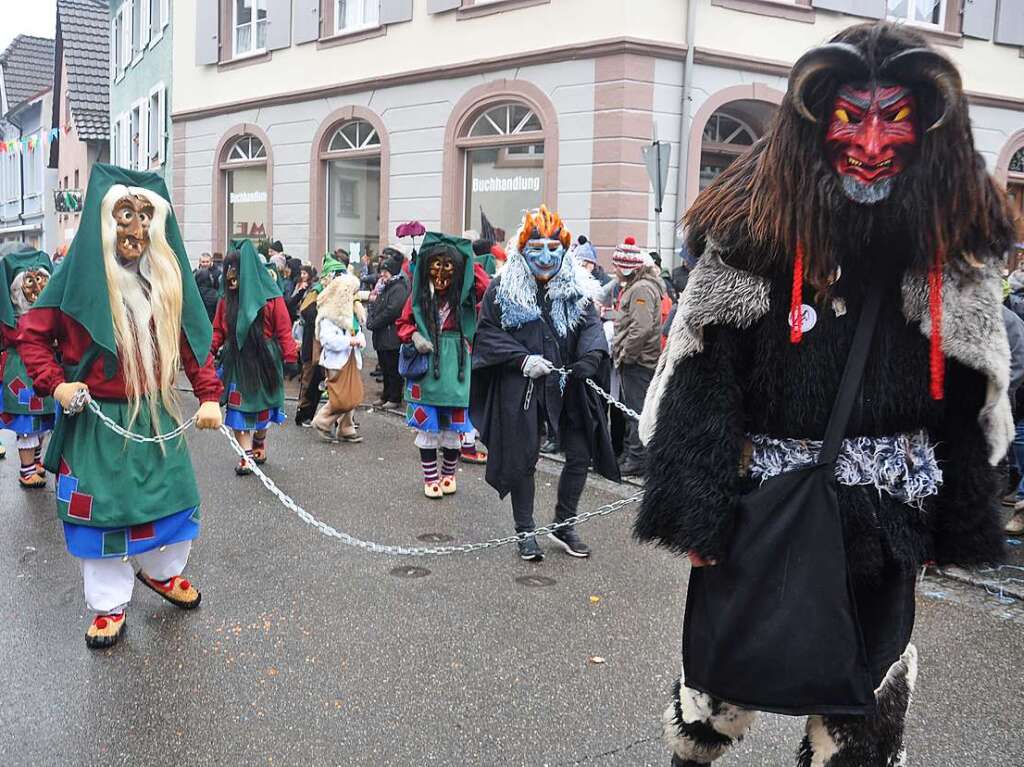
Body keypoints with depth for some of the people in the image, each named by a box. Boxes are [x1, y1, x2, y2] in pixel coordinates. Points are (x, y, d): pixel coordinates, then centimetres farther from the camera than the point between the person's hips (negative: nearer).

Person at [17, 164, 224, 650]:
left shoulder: (168, 281, 1)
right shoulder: (81, 277, -9)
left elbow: (193, 341, 1)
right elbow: (31, 335, -4)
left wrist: (209, 396, -8)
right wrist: (55, 383, -16)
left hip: (154, 415, 4)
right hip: (95, 420, -3)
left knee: (172, 495, 12)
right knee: (100, 507, 6)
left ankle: (161, 571, 39)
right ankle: (108, 605, 22)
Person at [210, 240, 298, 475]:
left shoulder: (270, 298, -10)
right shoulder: (227, 299, 3)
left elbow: (284, 330, -10)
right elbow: (218, 330, 5)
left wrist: (290, 357, -15)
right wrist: (209, 350, -9)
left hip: (263, 360, -3)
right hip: (236, 361, 3)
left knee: (262, 403, 13)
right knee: (238, 407, -2)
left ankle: (259, 440, 38)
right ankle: (246, 453, 4)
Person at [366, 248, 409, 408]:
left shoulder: (399, 288, -13)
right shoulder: (384, 287, 17)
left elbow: (391, 311, -21)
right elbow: (376, 307, 20)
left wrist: (373, 323, -14)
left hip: (392, 337, -9)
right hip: (382, 336, 9)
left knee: (393, 369, -2)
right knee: (385, 369, 15)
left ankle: (394, 398, 5)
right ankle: (386, 396, 24)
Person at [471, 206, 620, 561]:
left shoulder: (576, 289, 5)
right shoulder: (502, 289, -2)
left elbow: (591, 325, -1)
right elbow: (487, 333, -4)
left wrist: (591, 355, -22)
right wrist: (522, 359, -16)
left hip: (568, 384, 3)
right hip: (520, 386, -2)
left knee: (580, 455, 5)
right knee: (522, 459, 7)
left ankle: (563, 524, 25)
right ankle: (525, 531, 22)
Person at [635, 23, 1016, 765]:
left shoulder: (956, 244, -1)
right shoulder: (756, 226, -11)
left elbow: (971, 398, 5)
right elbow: (702, 380, -12)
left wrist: (960, 523, 5)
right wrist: (697, 510, -14)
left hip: (886, 510, 3)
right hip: (768, 501, -2)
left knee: (867, 673, 17)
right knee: (729, 660, 11)